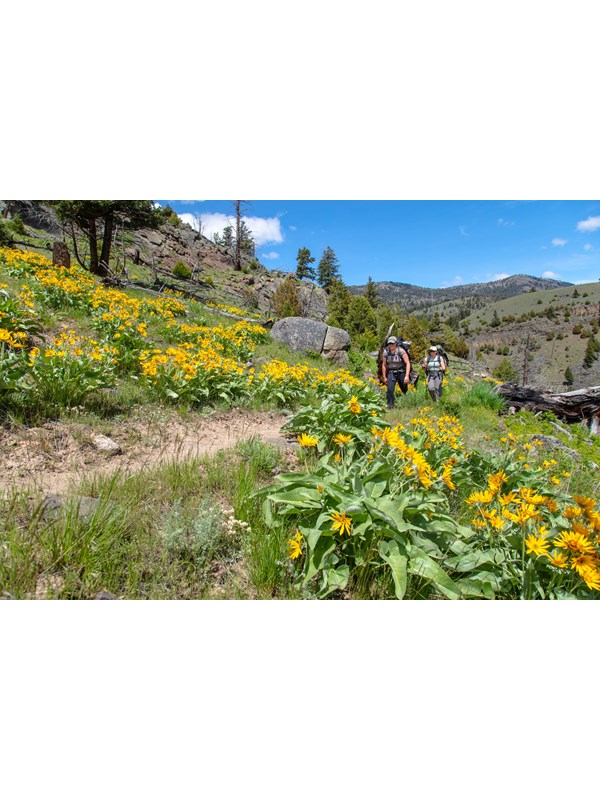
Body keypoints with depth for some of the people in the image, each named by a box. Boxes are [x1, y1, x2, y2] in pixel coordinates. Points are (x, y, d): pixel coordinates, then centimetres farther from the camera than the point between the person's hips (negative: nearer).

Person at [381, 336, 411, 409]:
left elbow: (408, 363, -16)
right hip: (391, 373, 2)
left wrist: (407, 376, -26)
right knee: (390, 389, -17)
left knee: (405, 390, 9)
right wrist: (384, 377, 9)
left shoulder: (401, 351, -13)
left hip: (401, 373, -2)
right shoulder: (386, 352, -1)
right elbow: (384, 365, 9)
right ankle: (390, 405, -13)